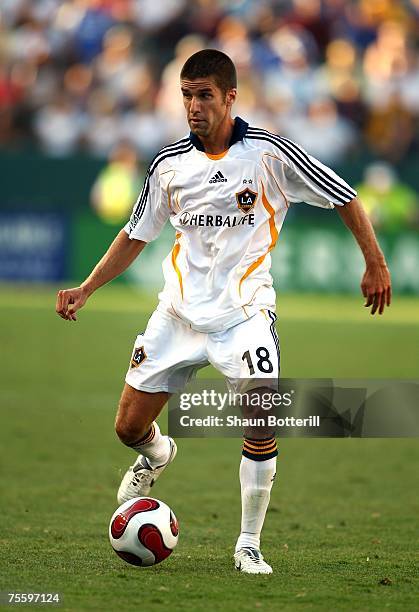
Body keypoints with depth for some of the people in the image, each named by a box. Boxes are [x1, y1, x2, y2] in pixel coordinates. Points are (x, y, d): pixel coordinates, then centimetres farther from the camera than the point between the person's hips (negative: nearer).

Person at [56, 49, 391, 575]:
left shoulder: (270, 154, -9)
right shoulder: (169, 165, 2)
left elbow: (344, 199, 0)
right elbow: (136, 234, 13)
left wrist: (375, 265, -2)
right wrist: (86, 289, 4)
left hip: (243, 310, -3)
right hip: (179, 310, 3)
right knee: (129, 427, 4)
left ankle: (249, 546, -5)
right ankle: (156, 454, 42)